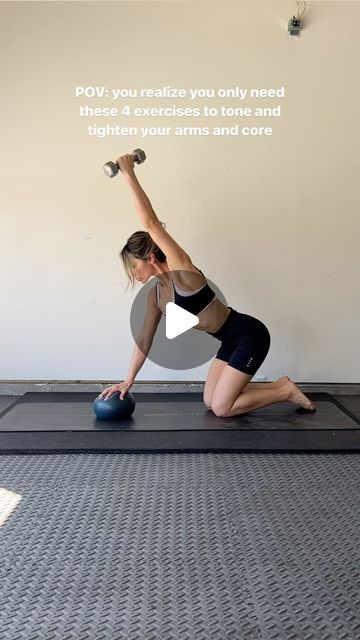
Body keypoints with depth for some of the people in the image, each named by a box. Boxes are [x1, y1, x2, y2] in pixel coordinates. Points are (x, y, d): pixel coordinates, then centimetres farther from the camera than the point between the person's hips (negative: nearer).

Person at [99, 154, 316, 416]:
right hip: (232, 340, 9)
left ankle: (287, 391, 12)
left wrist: (129, 175, -27)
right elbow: (144, 340, 11)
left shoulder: (181, 270, -20)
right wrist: (129, 379, 10)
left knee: (221, 408, -5)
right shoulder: (156, 294, 3)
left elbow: (152, 223, -29)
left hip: (249, 334, -9)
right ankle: (279, 386, 22)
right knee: (211, 402, 13)